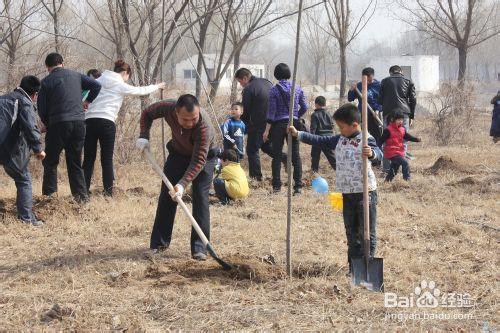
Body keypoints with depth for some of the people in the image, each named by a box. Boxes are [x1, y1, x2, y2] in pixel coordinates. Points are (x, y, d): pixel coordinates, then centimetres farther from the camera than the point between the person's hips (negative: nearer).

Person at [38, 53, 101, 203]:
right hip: (79, 122, 4)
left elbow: (41, 107, 0)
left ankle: (49, 194, -2)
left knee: (50, 162, 7)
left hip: (58, 124, -4)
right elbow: (96, 85, 8)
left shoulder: (47, 81, 0)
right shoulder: (76, 76, 10)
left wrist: (47, 123, 16)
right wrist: (88, 101, 22)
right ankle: (82, 196, 6)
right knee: (75, 163, 12)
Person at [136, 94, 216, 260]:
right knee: (166, 196, 4)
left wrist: (182, 184, -48)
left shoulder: (204, 127, -42)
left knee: (200, 198, -14)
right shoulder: (168, 108, -30)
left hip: (203, 156, -4)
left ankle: (199, 248, -11)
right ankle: (159, 243, 14)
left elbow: (198, 161, -41)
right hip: (178, 153, 4)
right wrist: (144, 136, -18)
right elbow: (147, 113, -6)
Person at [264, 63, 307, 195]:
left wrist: (267, 130, -5)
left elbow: (271, 111, -9)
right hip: (294, 124, 3)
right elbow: (304, 107, 7)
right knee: (295, 155, 5)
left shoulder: (274, 90, -7)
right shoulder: (297, 89, 3)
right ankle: (298, 186, 0)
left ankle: (276, 186, 4)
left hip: (278, 125, -3)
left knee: (276, 155, 5)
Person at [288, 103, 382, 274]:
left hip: (365, 191, -7)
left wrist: (372, 153, -52)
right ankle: (353, 268, 16)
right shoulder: (339, 140, 9)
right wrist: (298, 134, 13)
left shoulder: (366, 140, -13)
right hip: (347, 194, 7)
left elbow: (378, 154, -29)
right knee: (351, 232, 11)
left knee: (367, 232, -1)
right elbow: (320, 140, 15)